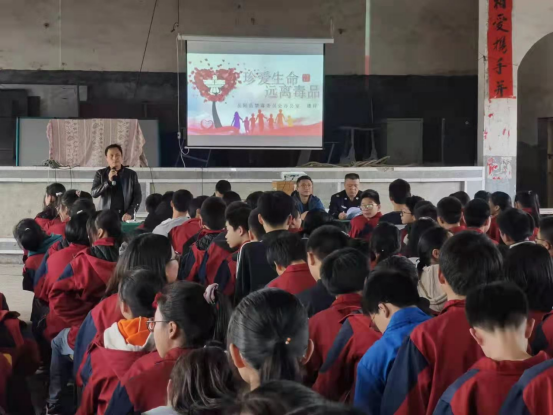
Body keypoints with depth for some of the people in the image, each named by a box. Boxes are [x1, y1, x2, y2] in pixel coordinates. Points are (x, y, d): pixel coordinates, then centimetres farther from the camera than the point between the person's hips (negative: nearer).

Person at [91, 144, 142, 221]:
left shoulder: (131, 174, 7)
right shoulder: (100, 173, 6)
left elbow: (138, 195, 5)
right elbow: (94, 193, -1)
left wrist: (130, 213, -8)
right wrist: (108, 181, -14)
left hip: (125, 217, 0)